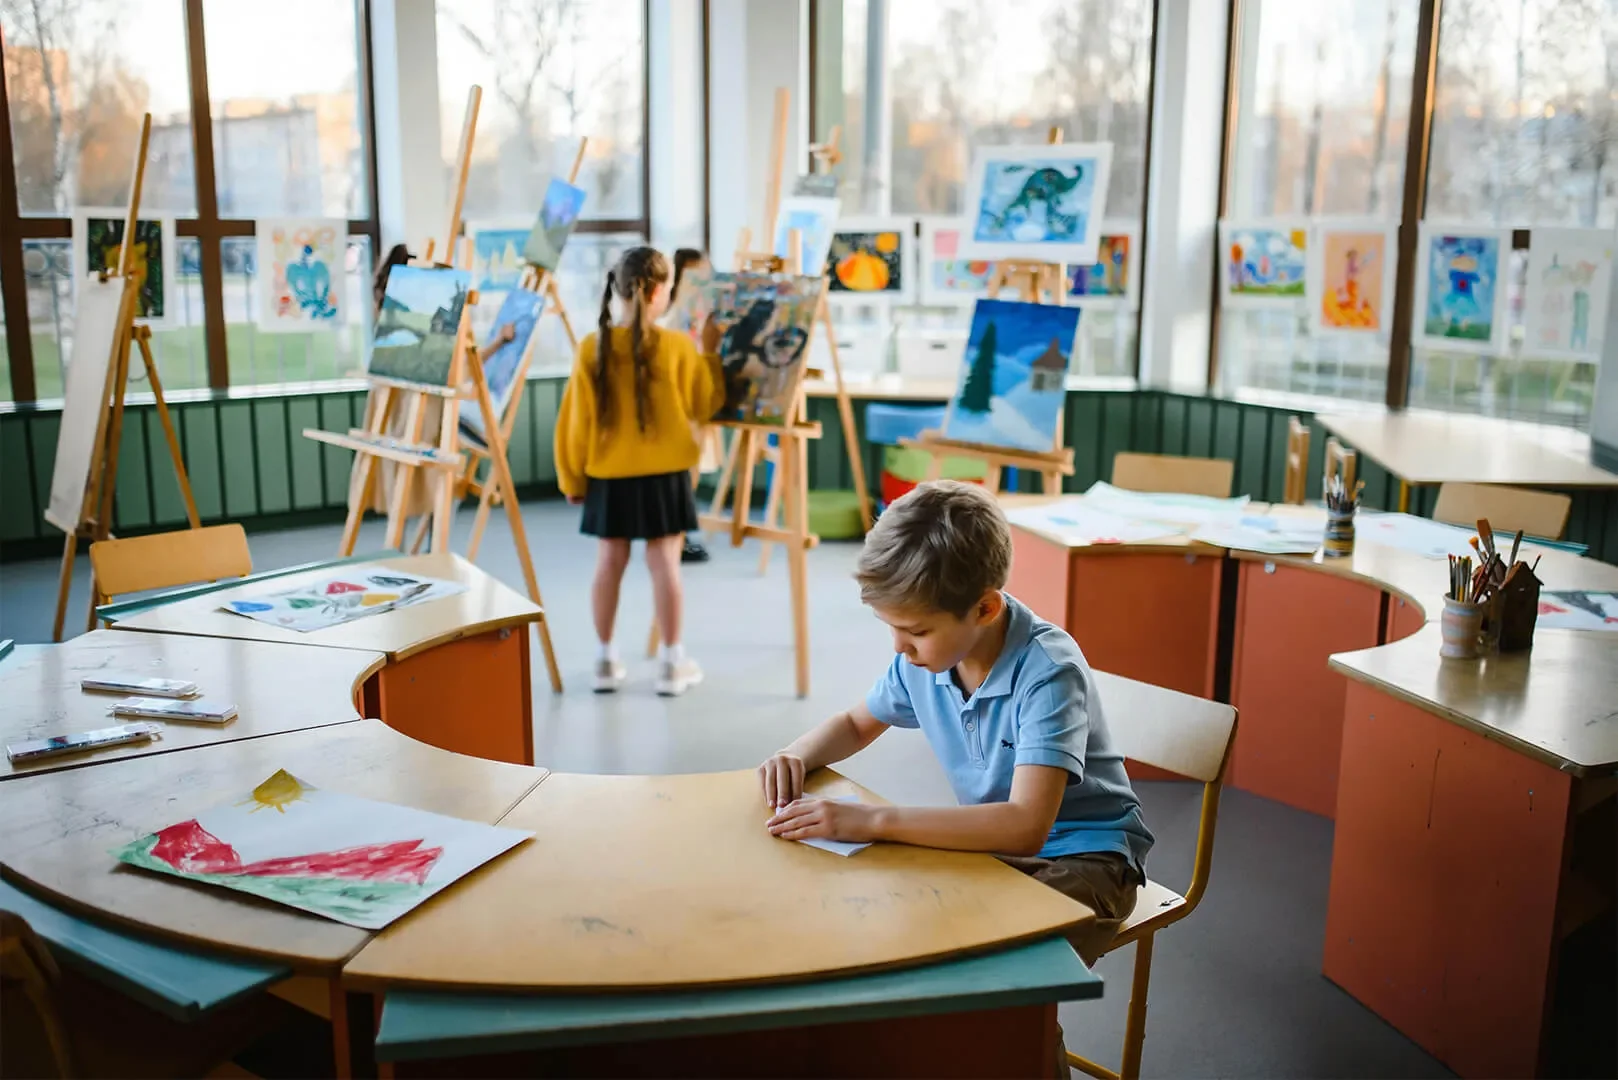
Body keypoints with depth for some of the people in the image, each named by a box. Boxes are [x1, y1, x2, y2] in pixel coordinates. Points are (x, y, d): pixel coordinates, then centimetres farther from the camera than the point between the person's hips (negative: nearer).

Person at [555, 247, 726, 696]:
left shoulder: (592, 348, -6)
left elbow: (575, 418, -3)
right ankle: (671, 663, 10)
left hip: (608, 475, 2)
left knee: (610, 562, 11)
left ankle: (606, 661, 18)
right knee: (665, 563, 4)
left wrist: (572, 477, 7)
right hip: (663, 474, -2)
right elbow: (705, 404, 1)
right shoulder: (677, 347, -11)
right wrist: (709, 352, 13)